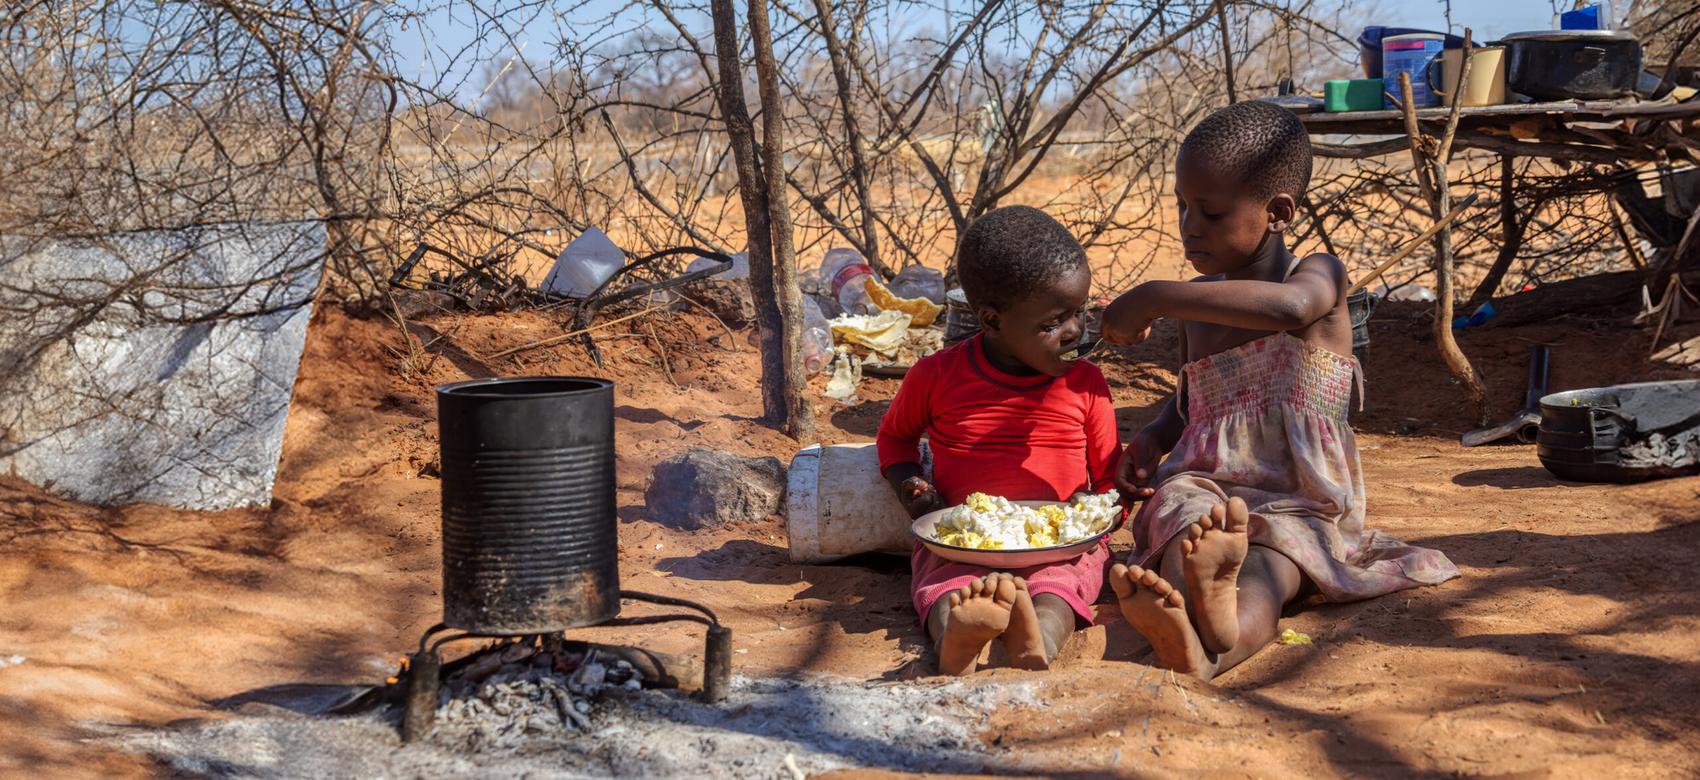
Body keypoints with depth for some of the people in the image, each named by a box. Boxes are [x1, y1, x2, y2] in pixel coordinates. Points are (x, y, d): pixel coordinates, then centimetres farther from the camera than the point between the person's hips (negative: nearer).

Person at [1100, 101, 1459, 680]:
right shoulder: (1202, 304, 19)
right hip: (1205, 491, 4)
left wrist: (1156, 299, -27)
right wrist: (1150, 440, 11)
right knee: (1187, 532, -33)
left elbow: (1288, 307, -29)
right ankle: (1174, 626, -68)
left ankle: (1213, 646, -73)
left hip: (1298, 507, -4)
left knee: (1264, 570, -38)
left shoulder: (1319, 276, 0)